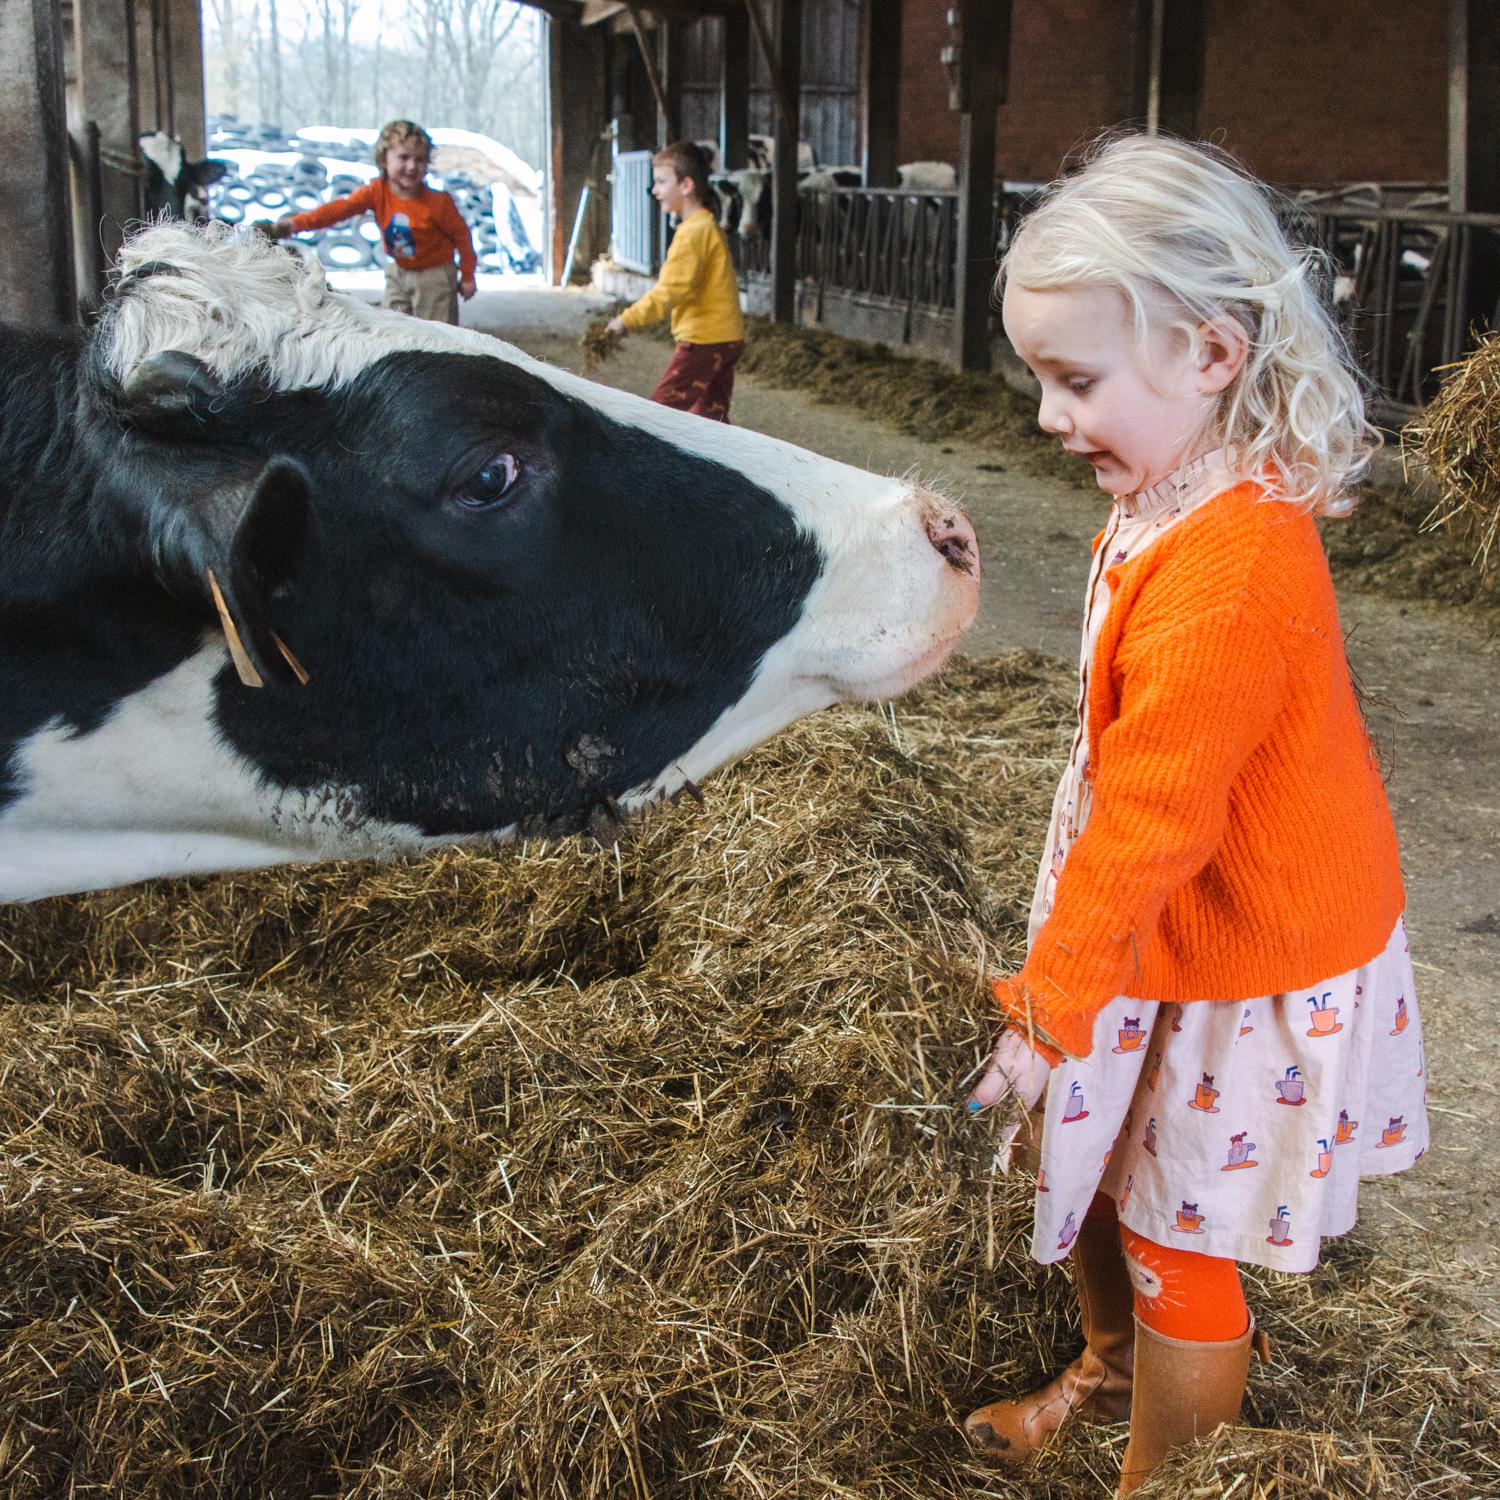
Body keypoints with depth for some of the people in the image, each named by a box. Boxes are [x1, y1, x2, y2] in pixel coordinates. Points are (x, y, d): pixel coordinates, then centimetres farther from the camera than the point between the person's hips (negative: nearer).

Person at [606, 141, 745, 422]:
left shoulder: (693, 231, -16)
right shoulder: (708, 225, 16)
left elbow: (670, 290, -24)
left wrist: (628, 320, -27)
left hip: (703, 340, -10)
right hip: (725, 338, 10)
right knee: (712, 416, 13)